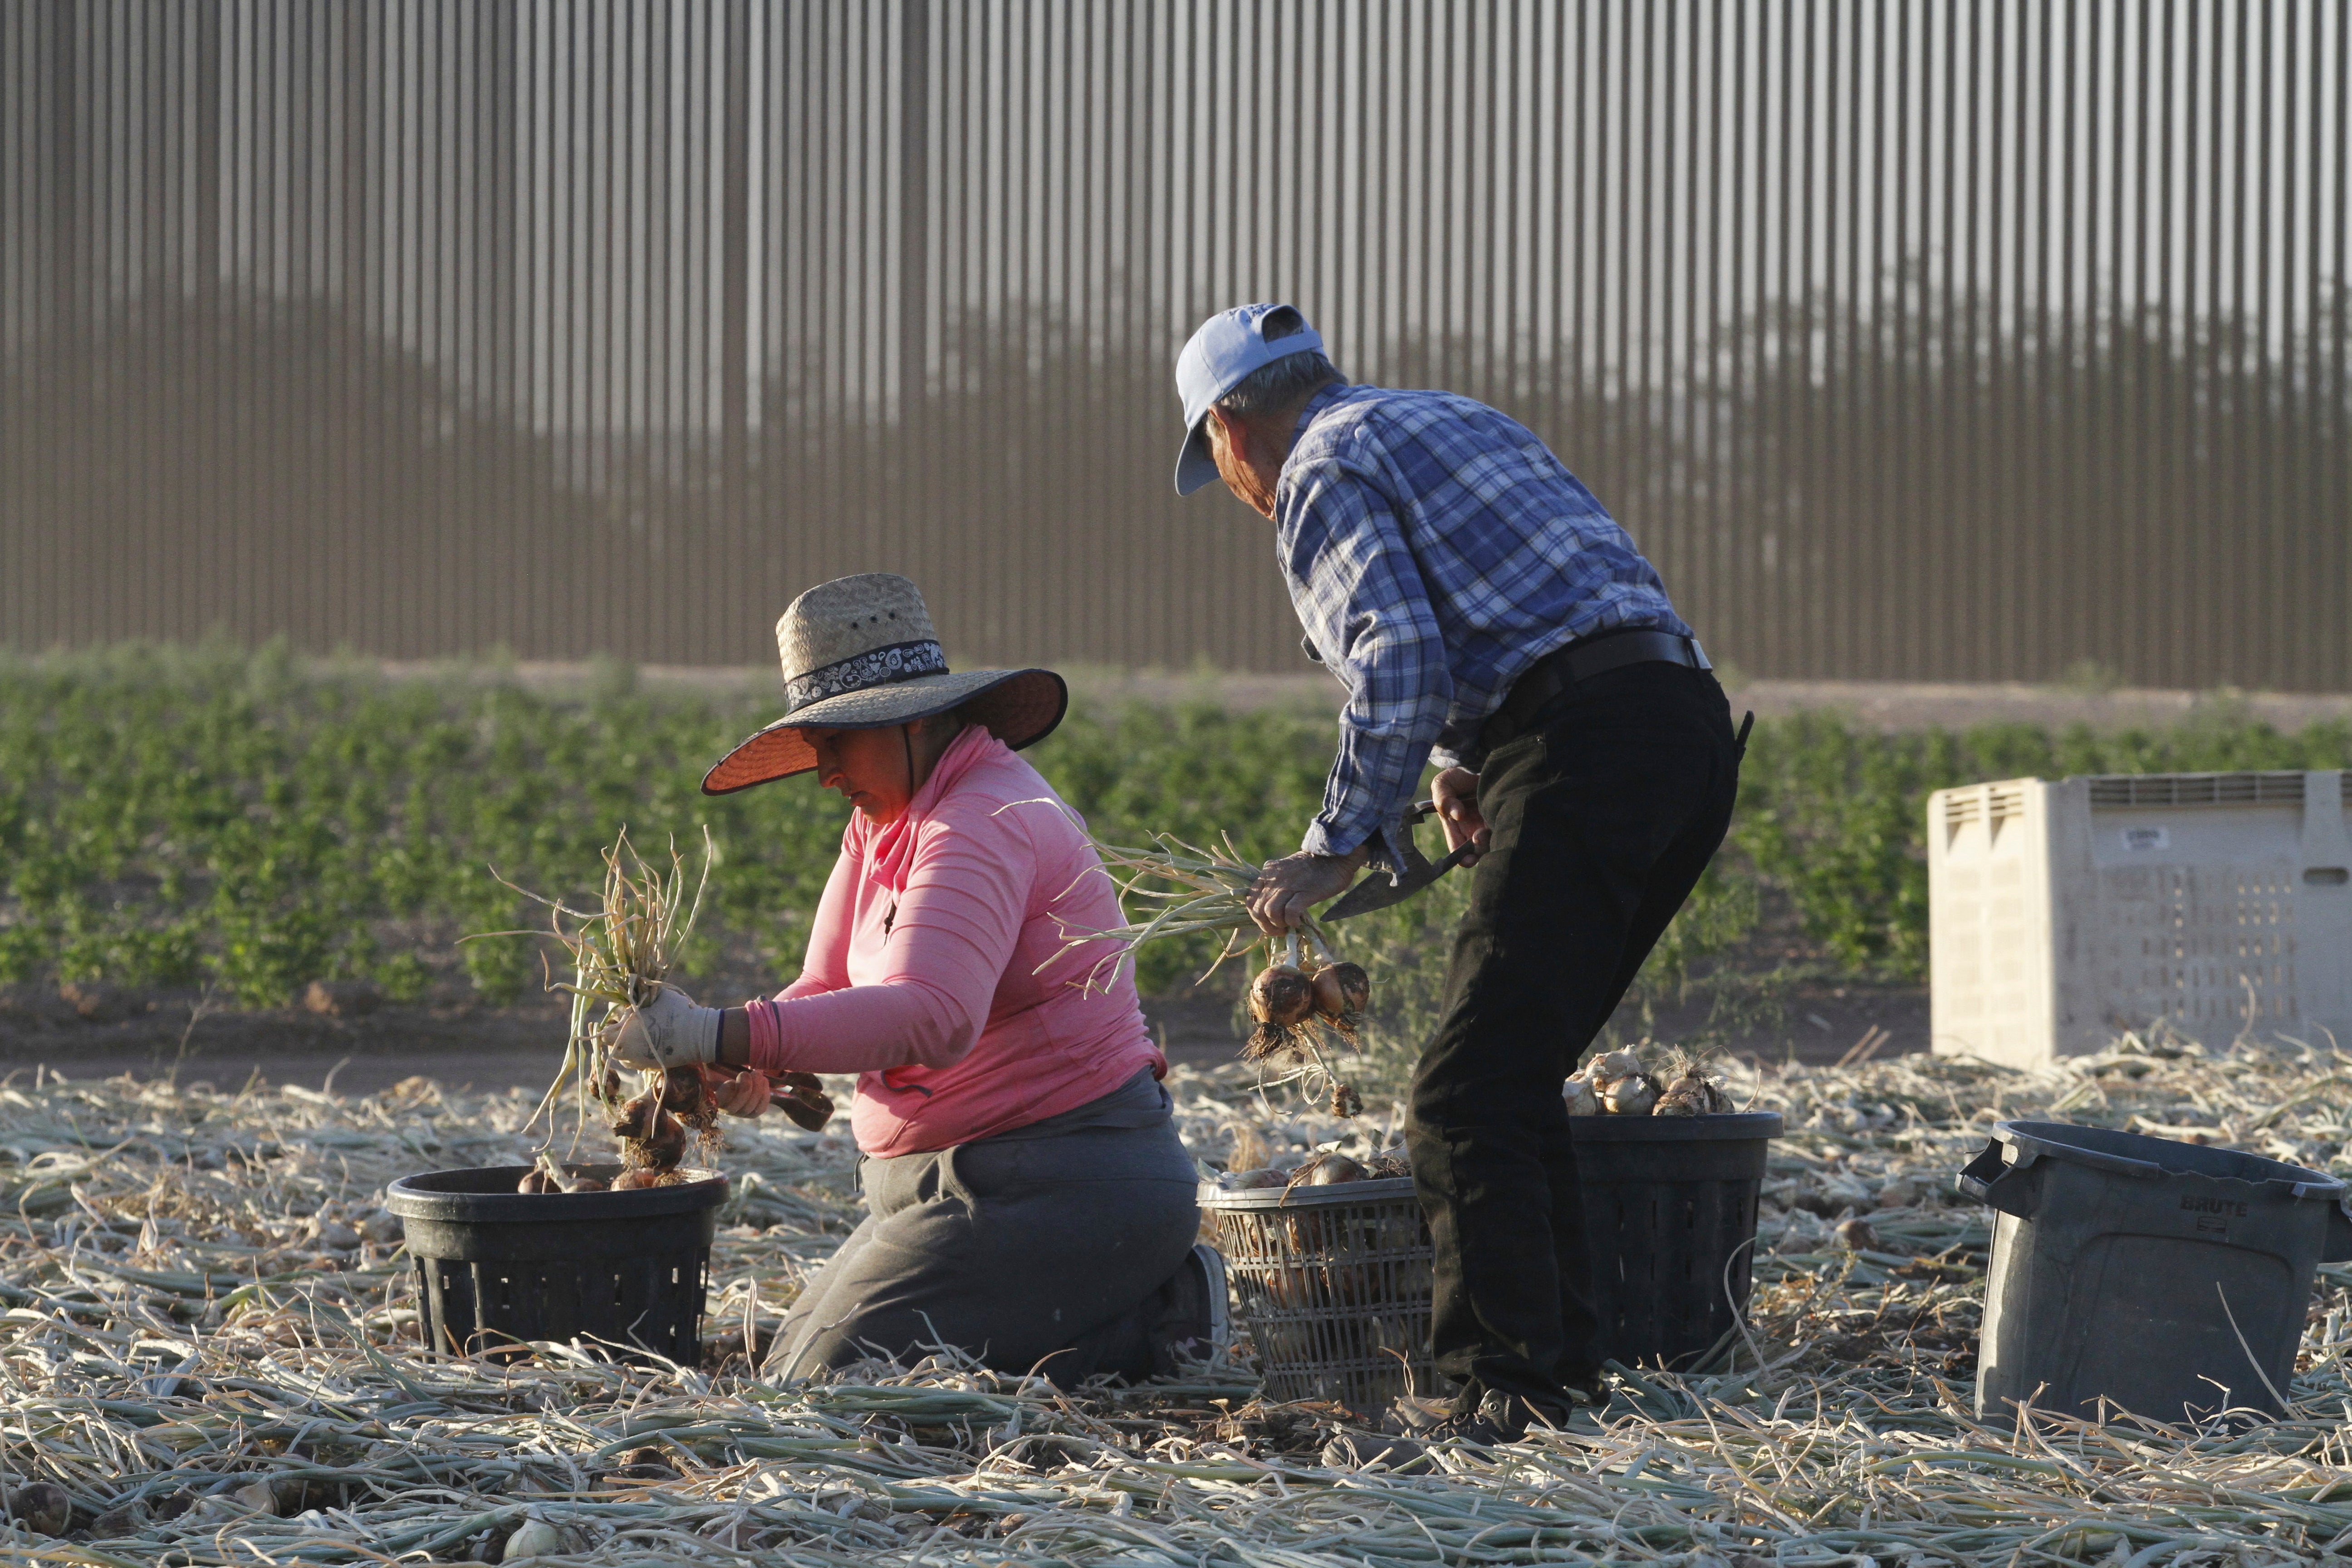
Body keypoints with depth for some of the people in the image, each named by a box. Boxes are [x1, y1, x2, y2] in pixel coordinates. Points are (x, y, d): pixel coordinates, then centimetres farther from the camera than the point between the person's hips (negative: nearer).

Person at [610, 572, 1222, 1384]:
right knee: (792, 1362, 14)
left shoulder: (984, 823, -19)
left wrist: (719, 1037, -40)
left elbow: (931, 1016, -35)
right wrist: (716, 1071, -15)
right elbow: (827, 991, 7)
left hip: (1066, 1186, -11)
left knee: (826, 1380, -16)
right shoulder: (884, 823, 13)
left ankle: (1156, 1326, -7)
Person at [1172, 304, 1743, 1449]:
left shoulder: (1325, 472, 0)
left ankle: (1508, 1395, -18)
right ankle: (1561, 1364, 17)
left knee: (1468, 1100, -10)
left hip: (1583, 749, -9)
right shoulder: (1451, 419, 29)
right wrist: (1464, 759, 33)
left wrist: (1338, 848, -8)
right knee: (1515, 1079, 17)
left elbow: (1399, 670, -14)